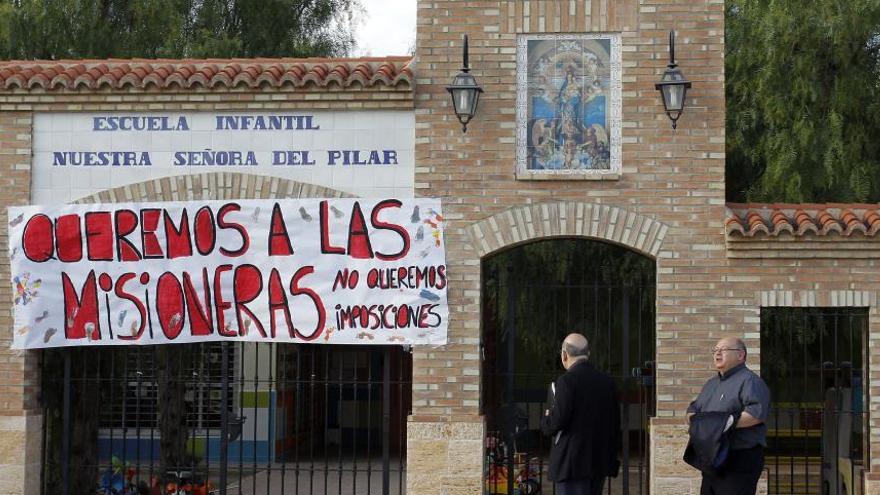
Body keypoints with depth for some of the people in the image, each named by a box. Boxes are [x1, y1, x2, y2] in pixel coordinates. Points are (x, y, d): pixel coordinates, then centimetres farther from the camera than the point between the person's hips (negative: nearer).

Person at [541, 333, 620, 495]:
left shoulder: (566, 381, -14)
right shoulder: (607, 382, 8)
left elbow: (557, 422, -18)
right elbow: (615, 424, 11)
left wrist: (546, 419, 5)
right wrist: (611, 458, 19)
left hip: (572, 464, -7)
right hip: (600, 462, 7)